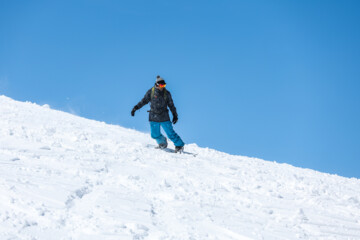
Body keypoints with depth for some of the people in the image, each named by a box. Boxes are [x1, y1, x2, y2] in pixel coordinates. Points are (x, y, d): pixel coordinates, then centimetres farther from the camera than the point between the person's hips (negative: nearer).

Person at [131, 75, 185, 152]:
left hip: (164, 117, -1)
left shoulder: (166, 93, -2)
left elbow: (171, 105, 8)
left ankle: (179, 146, 9)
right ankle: (163, 143, 32)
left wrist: (175, 115, 8)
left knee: (170, 133, -5)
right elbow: (144, 101, 6)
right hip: (154, 117, 1)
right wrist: (136, 108, -1)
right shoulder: (151, 92, -3)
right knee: (155, 135, 3)